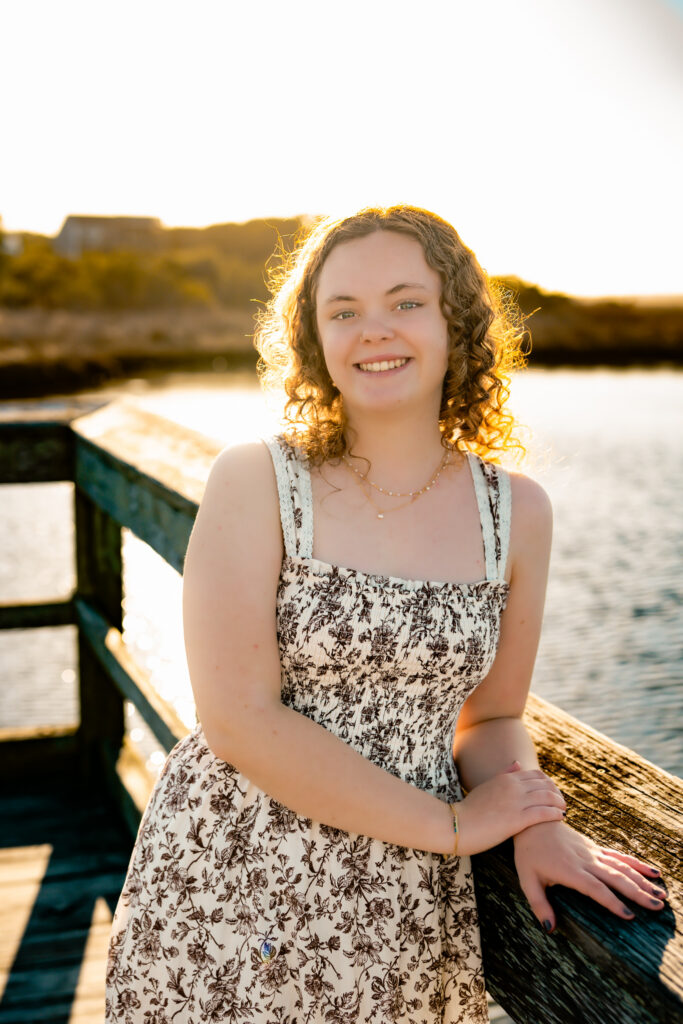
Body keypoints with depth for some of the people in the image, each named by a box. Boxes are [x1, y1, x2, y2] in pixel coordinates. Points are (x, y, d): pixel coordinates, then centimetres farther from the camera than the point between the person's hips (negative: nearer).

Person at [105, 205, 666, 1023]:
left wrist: (535, 826, -10)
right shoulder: (254, 481, -9)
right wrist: (451, 824, -13)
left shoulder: (515, 511, 0)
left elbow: (491, 717, 9)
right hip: (225, 888, -2)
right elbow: (238, 720, -16)